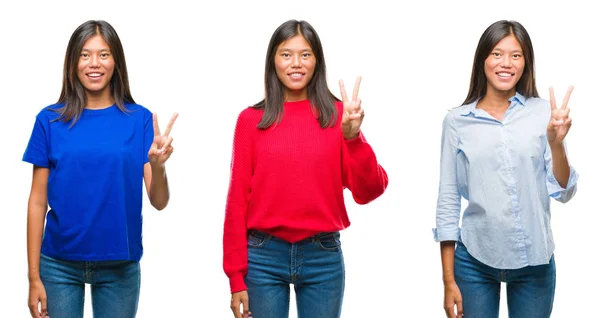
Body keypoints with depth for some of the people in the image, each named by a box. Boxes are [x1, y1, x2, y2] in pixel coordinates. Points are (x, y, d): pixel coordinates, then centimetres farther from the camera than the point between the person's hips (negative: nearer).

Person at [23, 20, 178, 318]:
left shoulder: (139, 119, -2)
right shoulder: (50, 120, -2)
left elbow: (159, 202, -4)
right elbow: (38, 201, 0)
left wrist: (157, 164, -25)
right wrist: (34, 276, -3)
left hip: (120, 265, 0)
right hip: (59, 265, 0)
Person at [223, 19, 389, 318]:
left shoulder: (337, 114, 1)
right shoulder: (251, 120, 0)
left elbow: (368, 192, -5)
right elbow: (238, 200, 1)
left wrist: (353, 138, -21)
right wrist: (236, 277, -1)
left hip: (324, 257, 0)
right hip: (264, 258, 0)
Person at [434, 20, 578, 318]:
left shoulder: (544, 112, -2)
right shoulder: (457, 121, -2)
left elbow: (563, 193, -2)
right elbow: (447, 203, 1)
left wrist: (556, 144, -19)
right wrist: (449, 280, 1)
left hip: (535, 262, 1)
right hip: (475, 261, 0)